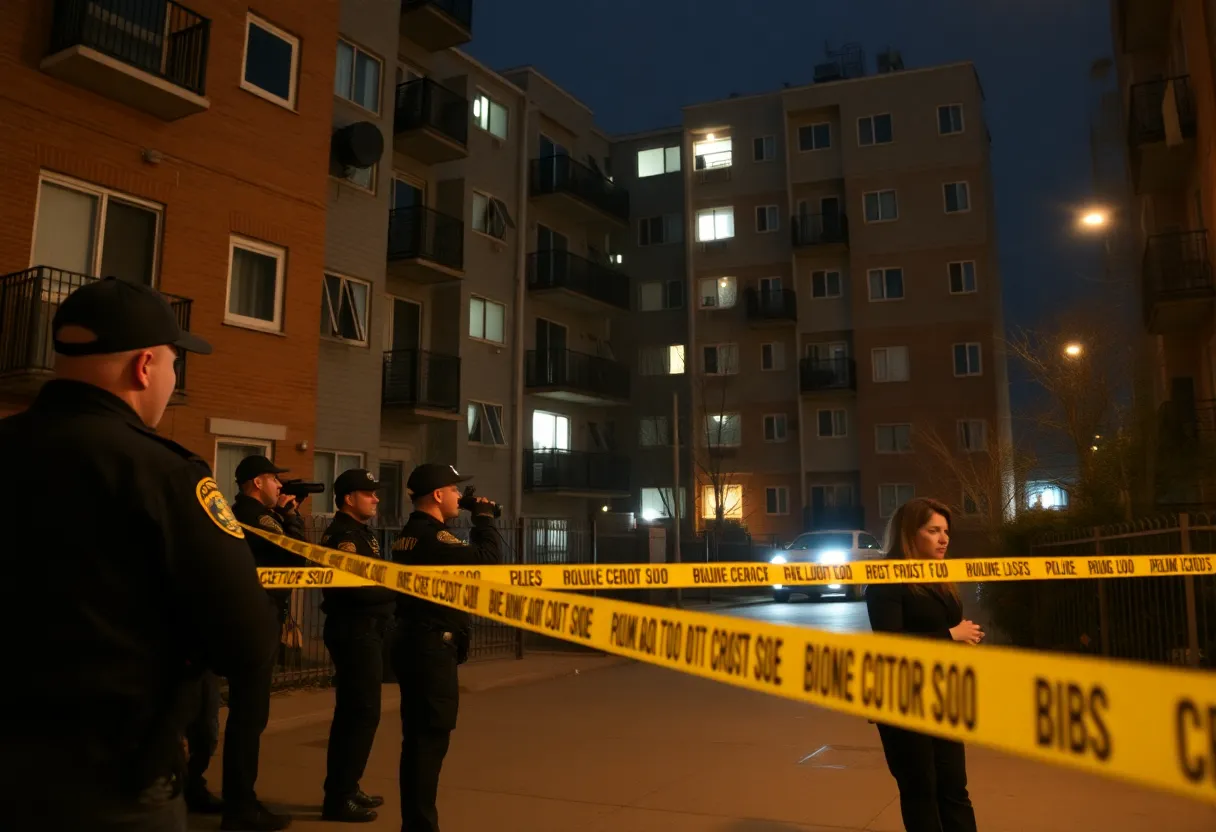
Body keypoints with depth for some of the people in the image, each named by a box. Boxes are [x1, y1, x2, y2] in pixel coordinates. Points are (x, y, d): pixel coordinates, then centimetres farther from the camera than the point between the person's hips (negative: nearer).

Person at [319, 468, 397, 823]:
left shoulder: (360, 533, 16)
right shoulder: (343, 535, -16)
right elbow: (359, 588, -25)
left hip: (364, 632, 10)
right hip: (355, 633, -10)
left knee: (353, 713, 17)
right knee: (362, 714, -6)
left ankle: (345, 788, 28)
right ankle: (339, 798, 2)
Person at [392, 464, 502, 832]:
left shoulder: (411, 534, 15)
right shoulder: (432, 536, -19)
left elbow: (466, 556, 17)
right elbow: (487, 559, -21)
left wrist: (477, 524, 10)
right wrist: (484, 518, -8)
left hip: (417, 644, 11)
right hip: (433, 647, -11)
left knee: (419, 737, 16)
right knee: (431, 736, -4)